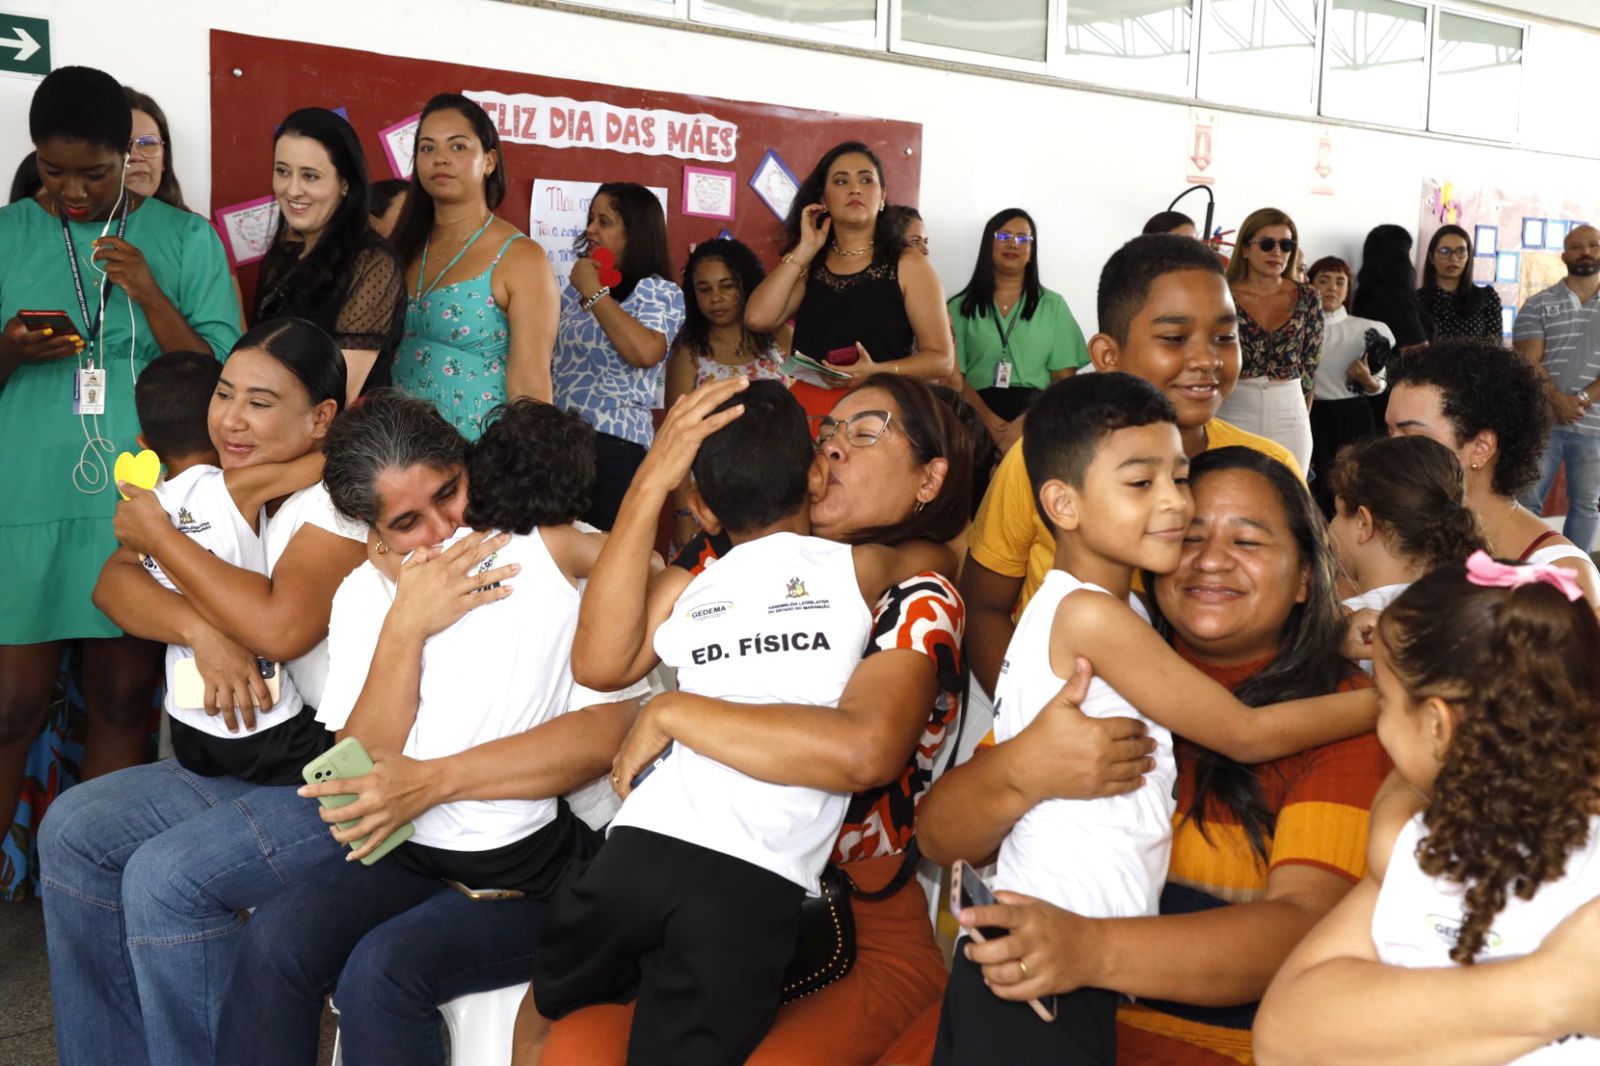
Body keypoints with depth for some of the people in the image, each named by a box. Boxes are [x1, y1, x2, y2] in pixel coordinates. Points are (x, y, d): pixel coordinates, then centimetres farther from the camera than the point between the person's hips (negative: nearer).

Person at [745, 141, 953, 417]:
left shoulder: (907, 264, 3)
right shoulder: (808, 267, 13)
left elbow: (942, 360, -1)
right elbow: (758, 318, -4)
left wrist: (876, 373, -17)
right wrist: (805, 249, 1)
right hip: (809, 407, 2)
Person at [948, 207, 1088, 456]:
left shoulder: (1053, 305, 16)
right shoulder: (961, 307, 14)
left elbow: (1065, 378, 8)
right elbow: (954, 376, 4)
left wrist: (1027, 423, -11)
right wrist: (992, 423, -14)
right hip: (977, 416, -1)